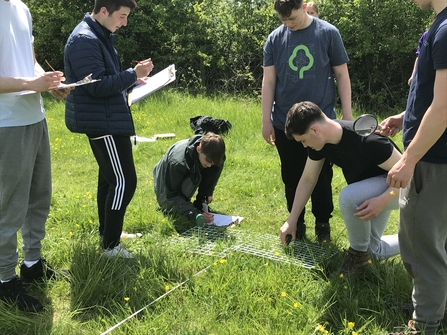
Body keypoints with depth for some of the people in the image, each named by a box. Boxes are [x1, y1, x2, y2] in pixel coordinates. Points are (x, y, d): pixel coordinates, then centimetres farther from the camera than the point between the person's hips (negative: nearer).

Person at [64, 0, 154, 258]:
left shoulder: (100, 36, 14)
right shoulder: (84, 40, -19)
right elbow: (98, 86, -24)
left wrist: (132, 77, 4)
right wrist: (132, 75, -18)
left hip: (106, 119, 11)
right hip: (102, 121, -11)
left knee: (110, 178, 18)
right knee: (124, 181, -8)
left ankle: (108, 233, 31)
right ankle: (110, 247, -1)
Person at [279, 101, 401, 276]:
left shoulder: (366, 140, -37)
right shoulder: (320, 140, -14)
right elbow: (307, 180, -1)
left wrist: (382, 201, -44)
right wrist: (291, 221, 1)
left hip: (394, 187, -8)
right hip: (366, 191, 8)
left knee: (348, 196, -36)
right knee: (374, 250, 17)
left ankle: (359, 252, -11)